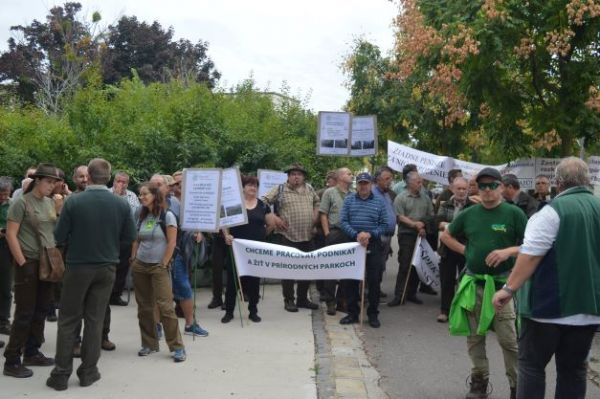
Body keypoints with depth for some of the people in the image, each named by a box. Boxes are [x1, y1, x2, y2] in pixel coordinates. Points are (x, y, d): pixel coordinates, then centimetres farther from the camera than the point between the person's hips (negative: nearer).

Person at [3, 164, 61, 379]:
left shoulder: (50, 203, 10)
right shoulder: (21, 202, -10)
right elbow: (11, 235, -12)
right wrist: (22, 263, -15)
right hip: (29, 263, -6)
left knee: (41, 311, 11)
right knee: (24, 313, -4)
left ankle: (32, 353, 23)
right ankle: (12, 361, 4)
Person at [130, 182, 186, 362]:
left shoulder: (167, 215, -8)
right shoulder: (142, 216, 9)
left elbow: (172, 243, -11)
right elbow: (137, 241, 15)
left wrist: (164, 265, -12)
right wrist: (133, 259, 5)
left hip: (159, 267, -6)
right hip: (140, 266, 6)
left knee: (165, 306, -10)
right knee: (144, 306, 8)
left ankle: (177, 347, -2)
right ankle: (149, 344, 19)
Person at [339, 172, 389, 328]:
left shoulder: (379, 202, 4)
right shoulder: (349, 200, 5)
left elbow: (385, 225, 0)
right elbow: (343, 221, -3)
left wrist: (370, 234, -15)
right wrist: (356, 235, -17)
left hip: (374, 246, -1)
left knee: (374, 280, 3)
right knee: (350, 280, 4)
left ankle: (373, 314, 15)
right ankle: (352, 312, 16)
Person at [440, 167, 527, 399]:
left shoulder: (514, 213, -4)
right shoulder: (469, 214, 7)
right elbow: (446, 236, 20)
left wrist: (508, 251, -21)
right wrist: (465, 250, 6)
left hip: (502, 283, -4)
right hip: (472, 283, 4)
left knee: (509, 339, -5)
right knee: (474, 336, 11)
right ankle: (479, 380, 25)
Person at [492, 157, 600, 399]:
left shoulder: (554, 210, -12)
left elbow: (531, 255, -18)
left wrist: (509, 289, -14)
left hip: (550, 303, -5)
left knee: (531, 364, 6)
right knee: (574, 369, 13)